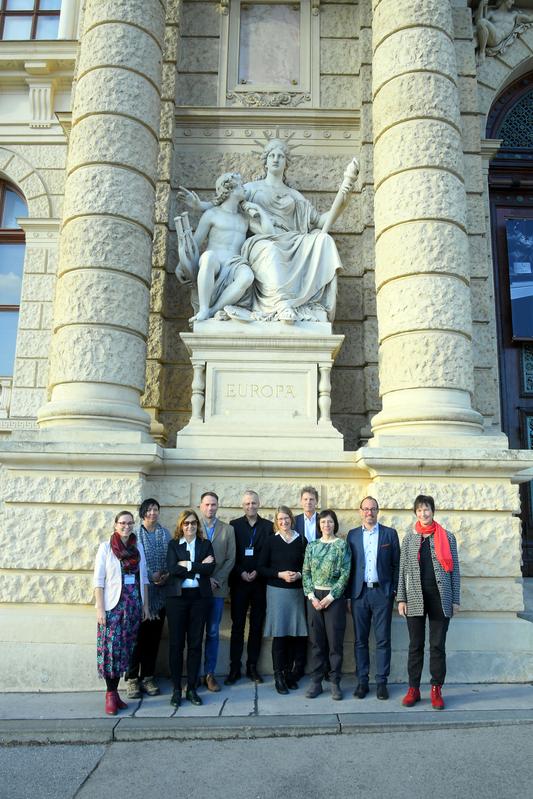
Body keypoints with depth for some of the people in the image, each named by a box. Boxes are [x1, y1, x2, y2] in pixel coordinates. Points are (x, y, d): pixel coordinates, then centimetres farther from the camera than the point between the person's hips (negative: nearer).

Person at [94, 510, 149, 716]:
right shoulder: (106, 547, -3)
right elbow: (98, 580, -6)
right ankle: (110, 695, 7)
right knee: (111, 648, -5)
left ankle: (114, 691, 18)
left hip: (133, 606, 4)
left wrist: (145, 605, 9)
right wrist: (100, 608, -12)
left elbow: (144, 578, 12)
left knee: (124, 649, 7)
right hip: (113, 605, -4)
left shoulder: (138, 547, 8)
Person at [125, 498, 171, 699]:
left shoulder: (165, 533, 8)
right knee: (137, 635, 1)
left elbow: (171, 560, 9)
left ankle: (148, 677, 21)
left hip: (159, 594, 3)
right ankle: (132, 679, 14)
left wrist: (166, 576, -7)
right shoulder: (135, 534, -4)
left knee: (153, 637, 9)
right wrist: (151, 576, -12)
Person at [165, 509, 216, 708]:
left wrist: (187, 565, -11)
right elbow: (172, 568, -10)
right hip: (177, 596, -1)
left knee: (195, 643, 5)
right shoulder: (173, 545, 6)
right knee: (176, 643, 1)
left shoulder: (206, 545, 9)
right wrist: (200, 567, -11)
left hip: (199, 597, 1)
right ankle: (176, 689, 14)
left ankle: (192, 689, 16)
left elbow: (210, 568, -6)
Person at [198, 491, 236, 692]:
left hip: (217, 587, 2)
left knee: (212, 632, 6)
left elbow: (231, 559, 4)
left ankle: (209, 674, 15)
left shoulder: (228, 530, 8)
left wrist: (217, 580, -7)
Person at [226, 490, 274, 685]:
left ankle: (252, 666, 18)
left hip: (260, 581, 1)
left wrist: (257, 572, -9)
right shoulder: (234, 525, 3)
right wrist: (241, 573, -11)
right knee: (237, 625, 3)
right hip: (239, 582, -1)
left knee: (257, 626, 7)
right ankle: (234, 668, 11)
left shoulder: (268, 526, 4)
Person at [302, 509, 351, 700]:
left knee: (335, 640, 2)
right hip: (314, 597, 3)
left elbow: (345, 574, -7)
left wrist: (330, 597, -11)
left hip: (335, 597, -3)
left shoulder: (342, 545, -2)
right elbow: (306, 572, 6)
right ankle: (316, 682, 16)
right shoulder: (312, 545, 7)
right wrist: (311, 596, -5)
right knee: (316, 640, 7)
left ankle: (335, 683, 14)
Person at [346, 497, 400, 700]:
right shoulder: (352, 535, 7)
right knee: (360, 640, 7)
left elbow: (396, 564, 4)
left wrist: (393, 592, -2)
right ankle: (362, 681, 17)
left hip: (382, 592, -1)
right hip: (359, 593, 1)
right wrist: (348, 594, 2)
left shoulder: (390, 534, 4)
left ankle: (381, 682, 15)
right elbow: (349, 566, 7)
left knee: (383, 640, 4)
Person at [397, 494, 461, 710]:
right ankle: (413, 689, 16)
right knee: (415, 645, 7)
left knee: (438, 645, 5)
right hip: (415, 598, 1)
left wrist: (455, 599, 0)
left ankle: (436, 690, 16)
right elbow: (403, 569, 5)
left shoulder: (447, 537, 4)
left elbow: (454, 569, 4)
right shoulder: (409, 538, 6)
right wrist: (401, 599, 0)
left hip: (440, 598, -1)